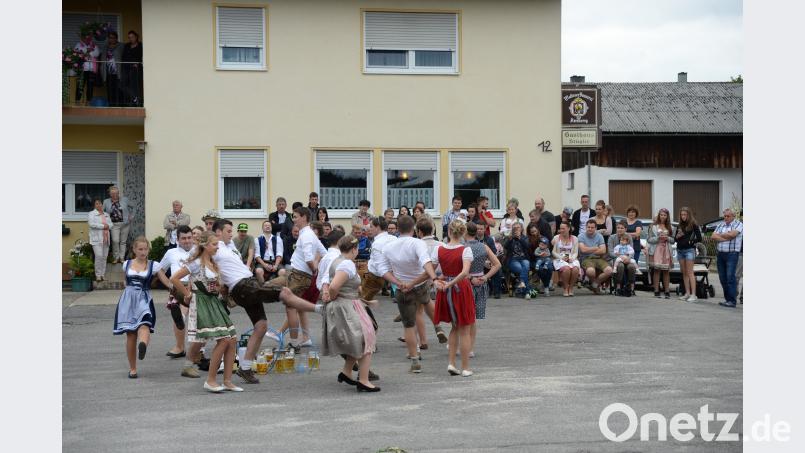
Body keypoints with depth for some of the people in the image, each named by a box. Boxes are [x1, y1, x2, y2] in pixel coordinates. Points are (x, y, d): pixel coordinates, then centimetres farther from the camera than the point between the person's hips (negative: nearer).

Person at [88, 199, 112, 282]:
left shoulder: (106, 215, 21)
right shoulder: (91, 214, 1)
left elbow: (111, 224, 15)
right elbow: (92, 224, -13)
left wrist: (107, 226, -8)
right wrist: (103, 226, -12)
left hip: (106, 239, 6)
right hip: (97, 239, -6)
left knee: (104, 257, 5)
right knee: (99, 256, -14)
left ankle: (102, 275, 11)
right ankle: (98, 275, -7)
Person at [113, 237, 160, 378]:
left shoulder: (153, 265, 4)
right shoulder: (127, 264, 12)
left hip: (144, 300, -2)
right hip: (128, 301, 2)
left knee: (144, 324, -33)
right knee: (130, 335, 0)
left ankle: (143, 344, -64)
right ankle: (132, 368, 10)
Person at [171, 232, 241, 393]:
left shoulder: (213, 264, 15)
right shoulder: (196, 263, -10)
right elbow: (174, 279, -15)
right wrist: (187, 294, -7)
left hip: (215, 302, 8)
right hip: (203, 303, -8)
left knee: (232, 340, 0)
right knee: (223, 340, -16)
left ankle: (227, 381, 7)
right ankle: (210, 381, -5)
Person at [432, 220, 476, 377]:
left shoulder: (439, 249, -4)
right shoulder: (465, 250, -13)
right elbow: (465, 272, -27)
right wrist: (451, 284, -21)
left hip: (446, 291, 4)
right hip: (462, 289, -3)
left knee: (455, 327, 21)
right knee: (464, 330, 7)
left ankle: (451, 363, 12)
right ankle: (465, 368, 12)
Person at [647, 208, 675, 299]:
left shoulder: (670, 227, 14)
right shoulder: (654, 227, 5)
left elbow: (673, 240, 12)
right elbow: (649, 239, 0)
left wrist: (667, 238, -7)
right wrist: (658, 238, -13)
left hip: (667, 250, 3)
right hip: (656, 250, -2)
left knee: (666, 271, 1)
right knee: (657, 270, -7)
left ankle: (667, 291, 4)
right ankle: (656, 291, -5)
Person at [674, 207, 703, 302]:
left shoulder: (693, 225, -5)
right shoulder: (679, 225, 12)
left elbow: (699, 238, -4)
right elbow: (675, 238, 16)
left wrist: (691, 241, -10)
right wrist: (678, 236, -4)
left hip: (689, 250, -6)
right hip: (680, 250, 6)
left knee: (690, 273, -10)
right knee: (684, 273, 7)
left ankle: (693, 295, -11)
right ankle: (687, 293, 12)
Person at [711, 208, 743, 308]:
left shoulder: (738, 224, 0)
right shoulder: (720, 225, 16)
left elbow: (731, 234, -17)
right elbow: (713, 236, 3)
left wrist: (720, 235, -1)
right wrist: (726, 238, -9)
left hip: (732, 254, -6)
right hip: (720, 254, 6)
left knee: (730, 277, -11)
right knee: (723, 278, 6)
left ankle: (733, 301, -9)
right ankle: (727, 299, 14)